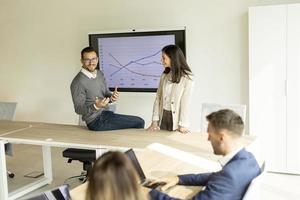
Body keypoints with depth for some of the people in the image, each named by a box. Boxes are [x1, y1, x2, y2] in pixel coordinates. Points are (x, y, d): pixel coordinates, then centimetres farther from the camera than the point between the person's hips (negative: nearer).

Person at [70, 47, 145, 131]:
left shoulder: (100, 74, 7)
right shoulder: (78, 82, -17)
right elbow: (78, 109, -16)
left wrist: (112, 97, -10)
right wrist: (95, 106, -34)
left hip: (105, 113, 8)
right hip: (96, 121, -8)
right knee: (139, 123, -12)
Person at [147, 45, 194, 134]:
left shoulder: (187, 78, -10)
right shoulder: (164, 76, 6)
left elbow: (185, 103, -13)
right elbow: (158, 98, 5)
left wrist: (183, 125, -15)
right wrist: (155, 121, 0)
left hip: (176, 118, -5)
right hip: (163, 116, 5)